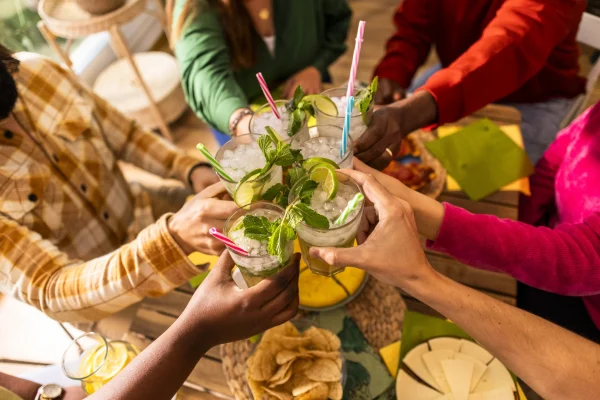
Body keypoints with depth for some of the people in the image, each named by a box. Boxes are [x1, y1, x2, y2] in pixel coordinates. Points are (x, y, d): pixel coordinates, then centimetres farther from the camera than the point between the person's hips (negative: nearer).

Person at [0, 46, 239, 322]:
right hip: (92, 300, -4)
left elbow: (125, 136, 1)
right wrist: (175, 239, -49)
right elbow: (50, 292, -32)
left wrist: (193, 169, -17)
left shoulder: (35, 71, -13)